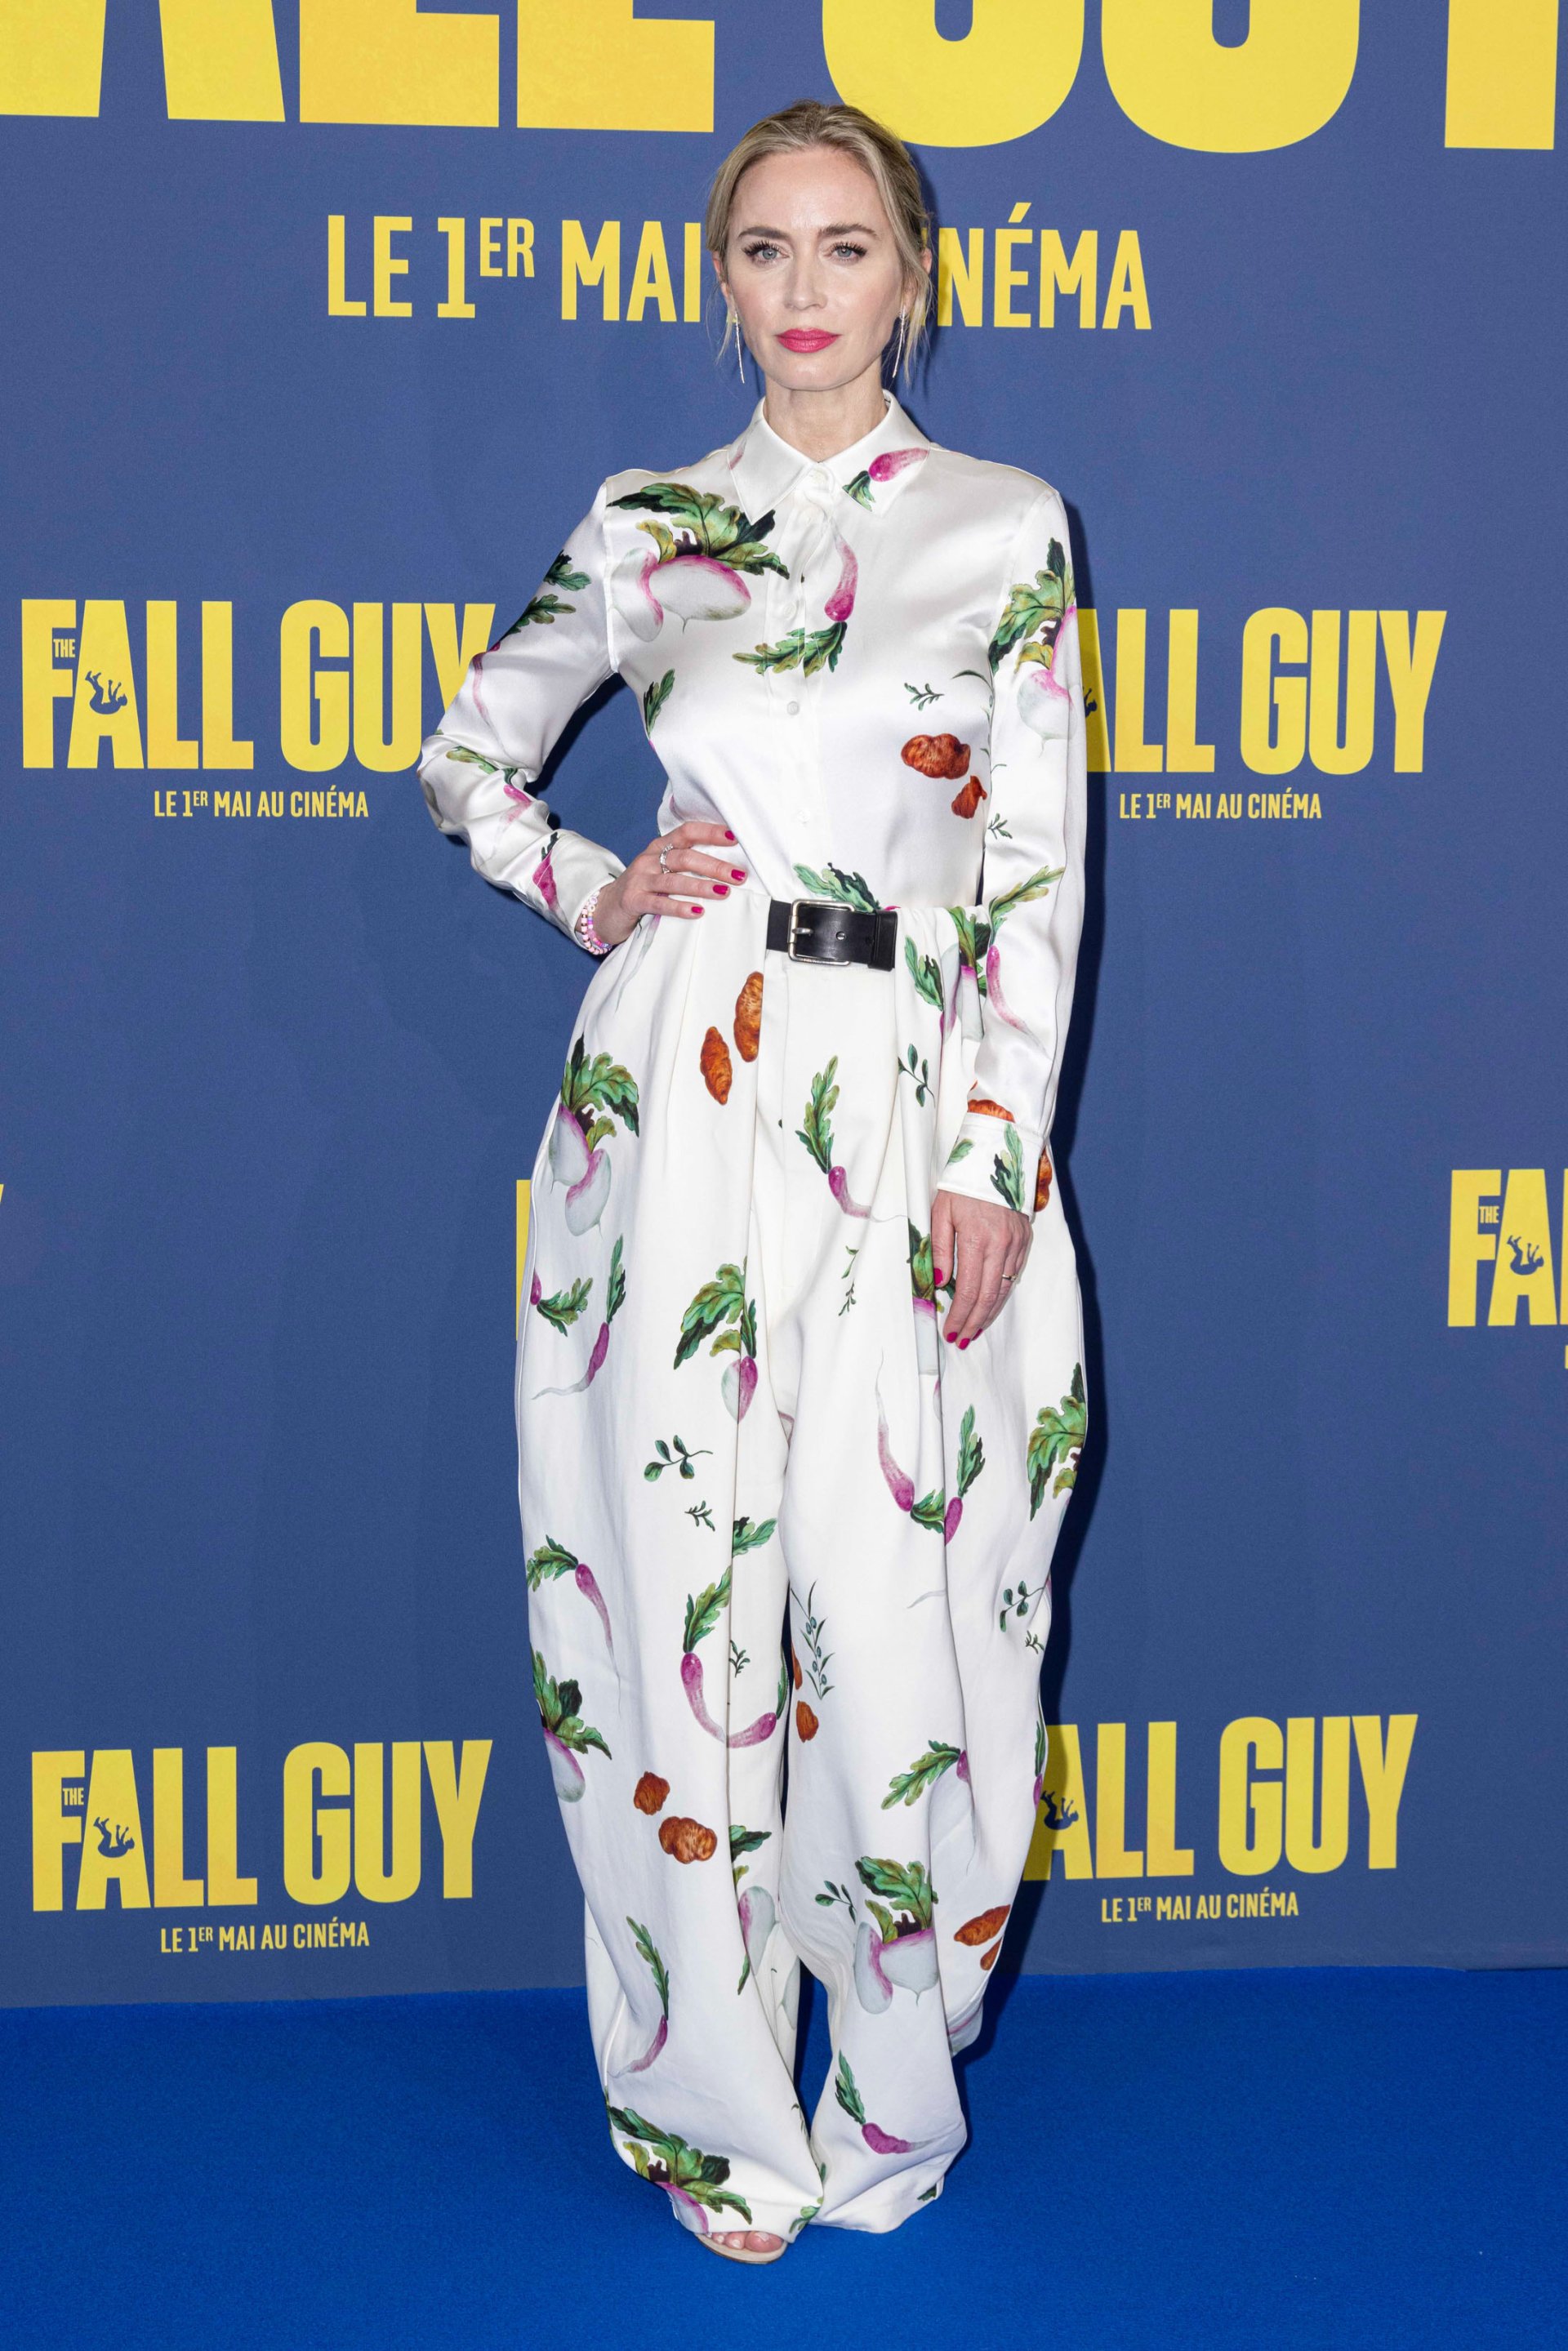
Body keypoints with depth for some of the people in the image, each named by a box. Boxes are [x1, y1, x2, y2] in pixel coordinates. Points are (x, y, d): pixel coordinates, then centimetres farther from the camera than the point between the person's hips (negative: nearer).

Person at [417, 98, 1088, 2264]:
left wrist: (997, 1155, -5)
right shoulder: (646, 528, 9)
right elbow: (469, 754, 22)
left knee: (894, 1609, 0)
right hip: (679, 1092, 1)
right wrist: (585, 892, 3)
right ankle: (718, 2116, 21)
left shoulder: (1007, 526, 6)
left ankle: (889, 2116, 22)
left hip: (914, 1099, -1)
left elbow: (1038, 866, 2)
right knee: (686, 1582, 4)